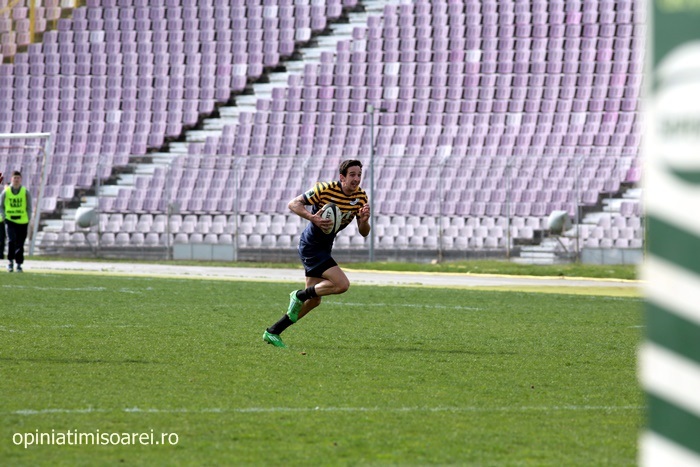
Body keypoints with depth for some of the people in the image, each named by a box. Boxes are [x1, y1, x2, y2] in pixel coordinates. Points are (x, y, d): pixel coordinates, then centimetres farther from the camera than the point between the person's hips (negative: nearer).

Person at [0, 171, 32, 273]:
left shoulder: (25, 192, 3)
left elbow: (29, 208, 6)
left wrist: (28, 220, -3)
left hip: (22, 222, 1)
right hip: (10, 221, -1)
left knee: (20, 244, 4)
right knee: (11, 240, -18)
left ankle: (19, 264, 15)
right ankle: (10, 261, -5)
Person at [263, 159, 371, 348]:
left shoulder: (360, 196, -2)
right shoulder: (325, 189, -19)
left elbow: (363, 232, -1)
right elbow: (293, 204, -16)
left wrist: (364, 220, -24)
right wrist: (312, 217, -33)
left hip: (324, 247, 8)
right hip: (311, 245, -8)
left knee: (313, 300, 11)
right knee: (342, 284, -21)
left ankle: (272, 332, 21)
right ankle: (300, 295, -1)